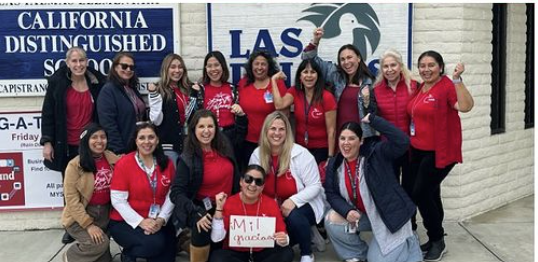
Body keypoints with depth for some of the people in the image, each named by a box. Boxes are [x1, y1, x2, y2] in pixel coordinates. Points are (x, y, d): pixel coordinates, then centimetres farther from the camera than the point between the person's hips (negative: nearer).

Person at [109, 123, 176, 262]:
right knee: (155, 243, -27)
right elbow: (118, 200, -12)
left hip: (157, 221, 3)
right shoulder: (124, 163, -10)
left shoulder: (166, 163, 3)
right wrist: (140, 221, -19)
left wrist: (161, 219, -14)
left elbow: (170, 195, 1)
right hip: (125, 222, -3)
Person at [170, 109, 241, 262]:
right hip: (202, 207, -5)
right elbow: (177, 192, -21)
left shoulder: (225, 147, -2)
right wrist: (196, 213, -33)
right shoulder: (187, 159, -16)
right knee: (202, 228, -37)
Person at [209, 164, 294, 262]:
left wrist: (283, 240, -30)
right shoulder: (229, 203, -10)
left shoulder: (271, 204, -7)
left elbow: (282, 234, -6)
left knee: (287, 252, -24)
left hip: (263, 252, 1)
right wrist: (219, 208, -25)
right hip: (235, 253, -1)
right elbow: (216, 238, -17)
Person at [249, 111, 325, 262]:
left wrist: (294, 200, -31)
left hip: (302, 206, -4)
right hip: (272, 210, 4)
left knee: (293, 216, -37)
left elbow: (315, 186, -15)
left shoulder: (300, 153, -17)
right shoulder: (257, 155, -4)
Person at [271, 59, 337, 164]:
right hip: (299, 147, 4)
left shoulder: (327, 97, -14)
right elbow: (279, 105, -20)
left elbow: (331, 130, -12)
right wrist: (274, 80, -16)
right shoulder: (295, 92, -1)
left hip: (321, 150, -3)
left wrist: (330, 157, -13)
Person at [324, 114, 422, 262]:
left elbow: (402, 142, -33)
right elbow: (331, 194, -2)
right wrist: (347, 211, -22)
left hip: (387, 215, -5)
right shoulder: (334, 165, -3)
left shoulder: (376, 153, -17)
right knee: (331, 219, -17)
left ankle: (409, 240, 23)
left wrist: (373, 120, -32)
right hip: (361, 215, 5)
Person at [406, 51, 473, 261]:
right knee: (429, 194, 15)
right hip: (418, 151, 8)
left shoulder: (447, 86, -14)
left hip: (440, 153, -8)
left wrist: (457, 80, -34)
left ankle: (438, 241, 11)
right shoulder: (420, 88, 9)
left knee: (420, 193, -7)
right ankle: (435, 239, 29)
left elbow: (466, 106, -30)